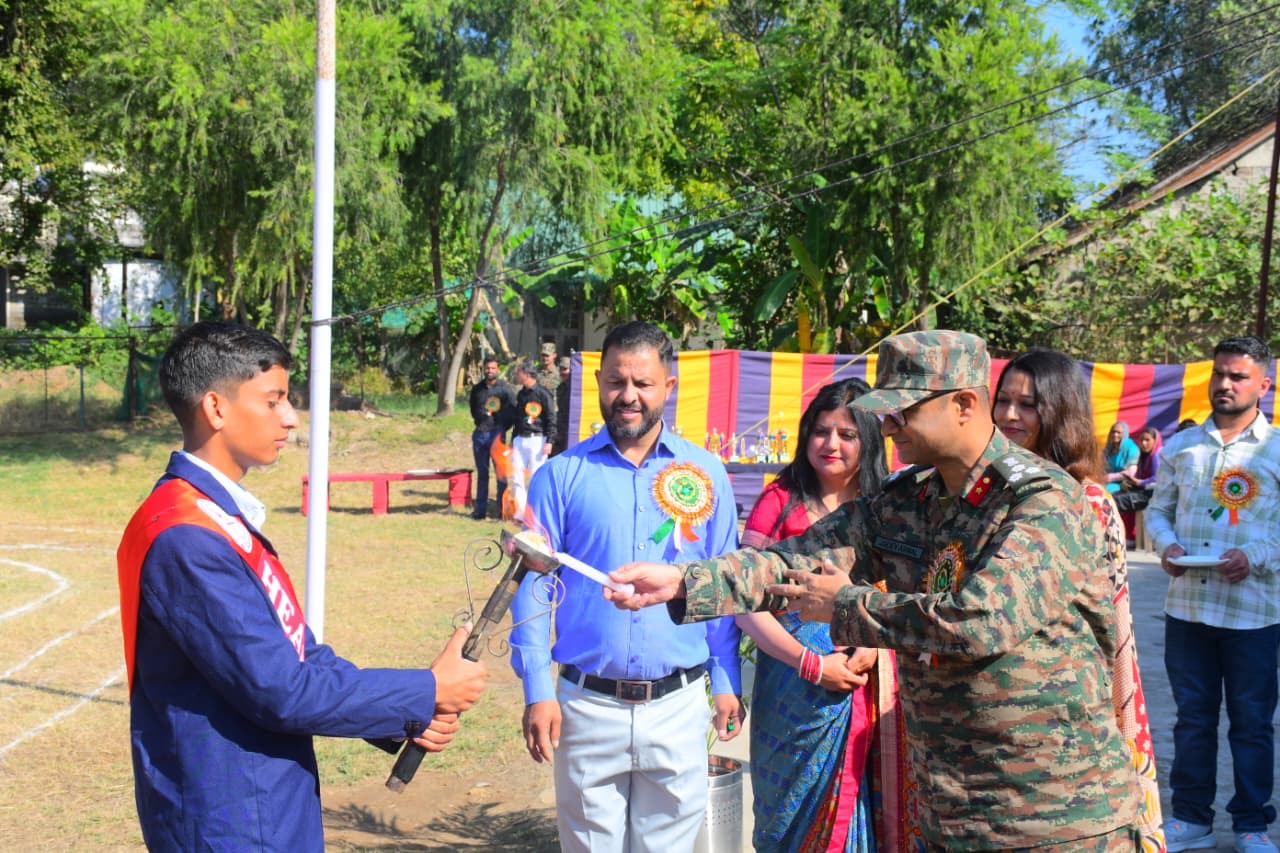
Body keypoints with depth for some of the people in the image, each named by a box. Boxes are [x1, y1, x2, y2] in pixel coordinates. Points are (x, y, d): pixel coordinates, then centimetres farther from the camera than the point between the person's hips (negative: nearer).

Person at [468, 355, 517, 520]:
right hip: (479, 434, 4)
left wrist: (501, 428, -6)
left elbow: (513, 412, -3)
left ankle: (503, 509, 2)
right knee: (481, 473, 9)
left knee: (501, 472, -2)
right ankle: (480, 509, 13)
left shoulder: (506, 389, -2)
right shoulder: (477, 389, 11)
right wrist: (480, 419, 10)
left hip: (496, 433, -4)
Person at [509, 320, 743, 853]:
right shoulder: (563, 474, -1)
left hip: (679, 705, 1)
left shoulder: (705, 473, 3)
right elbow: (531, 583, -1)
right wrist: (537, 689, -6)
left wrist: (727, 681, 4)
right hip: (587, 704, 0)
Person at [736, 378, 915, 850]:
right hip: (796, 684, -2)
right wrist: (810, 663, -13)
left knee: (867, 812, 8)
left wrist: (875, 644, -10)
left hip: (869, 685, 2)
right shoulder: (780, 500, -2)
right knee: (799, 815, 7)